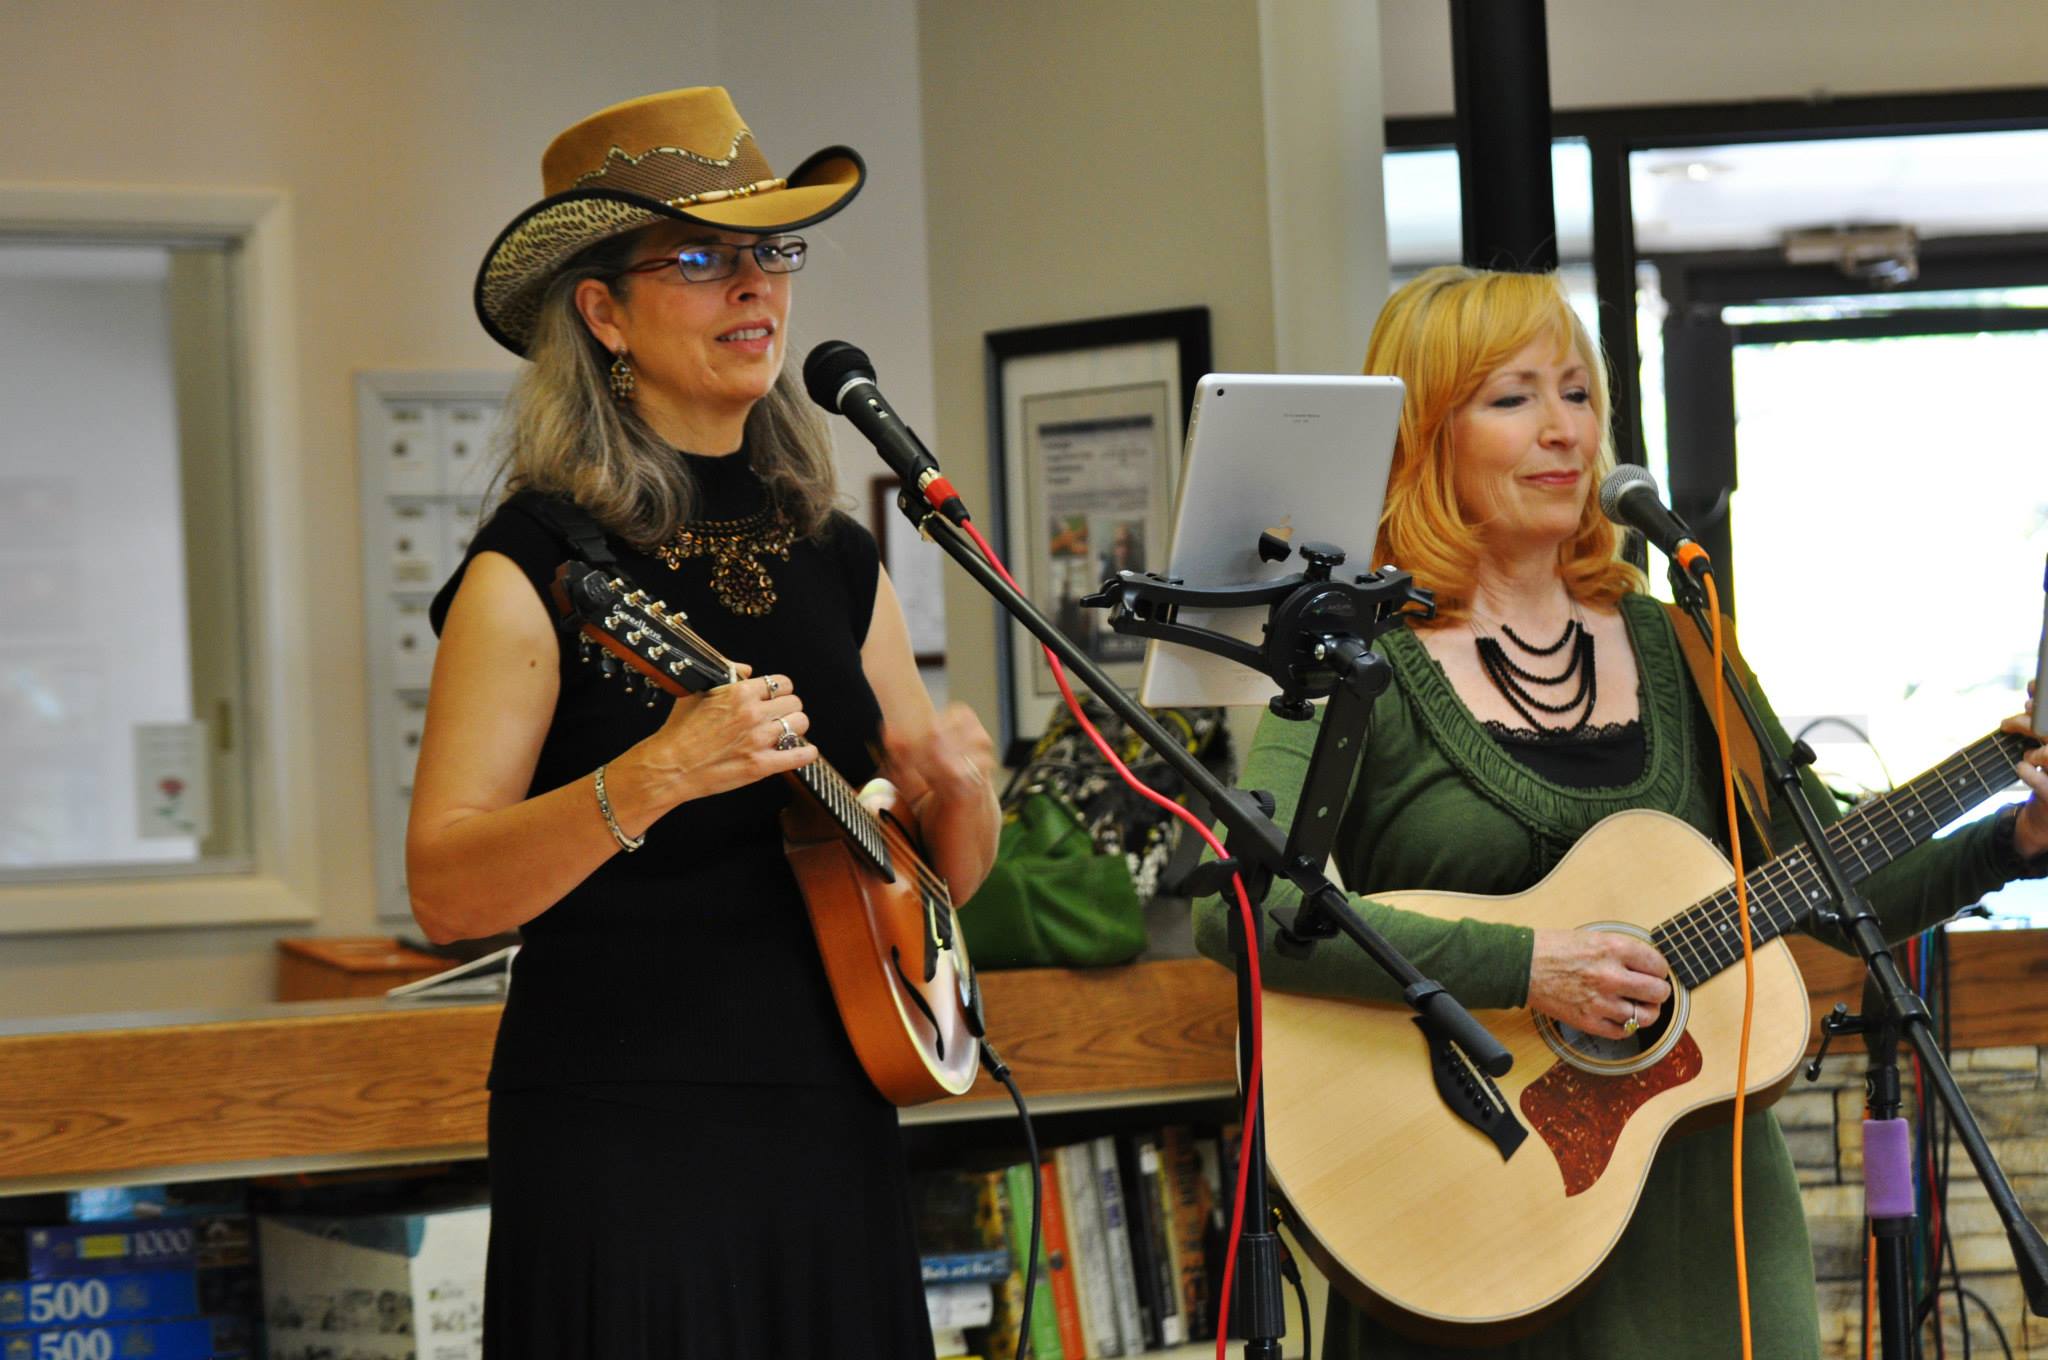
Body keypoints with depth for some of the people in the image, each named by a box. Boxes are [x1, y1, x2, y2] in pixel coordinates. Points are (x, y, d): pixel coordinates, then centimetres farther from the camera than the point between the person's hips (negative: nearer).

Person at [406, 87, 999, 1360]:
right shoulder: (539, 566, -7)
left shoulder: (839, 562, 11)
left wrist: (960, 786, -5)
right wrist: (650, 781, -29)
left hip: (834, 1131, 6)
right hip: (619, 1144, -6)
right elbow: (445, 894, -15)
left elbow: (947, 876, 16)